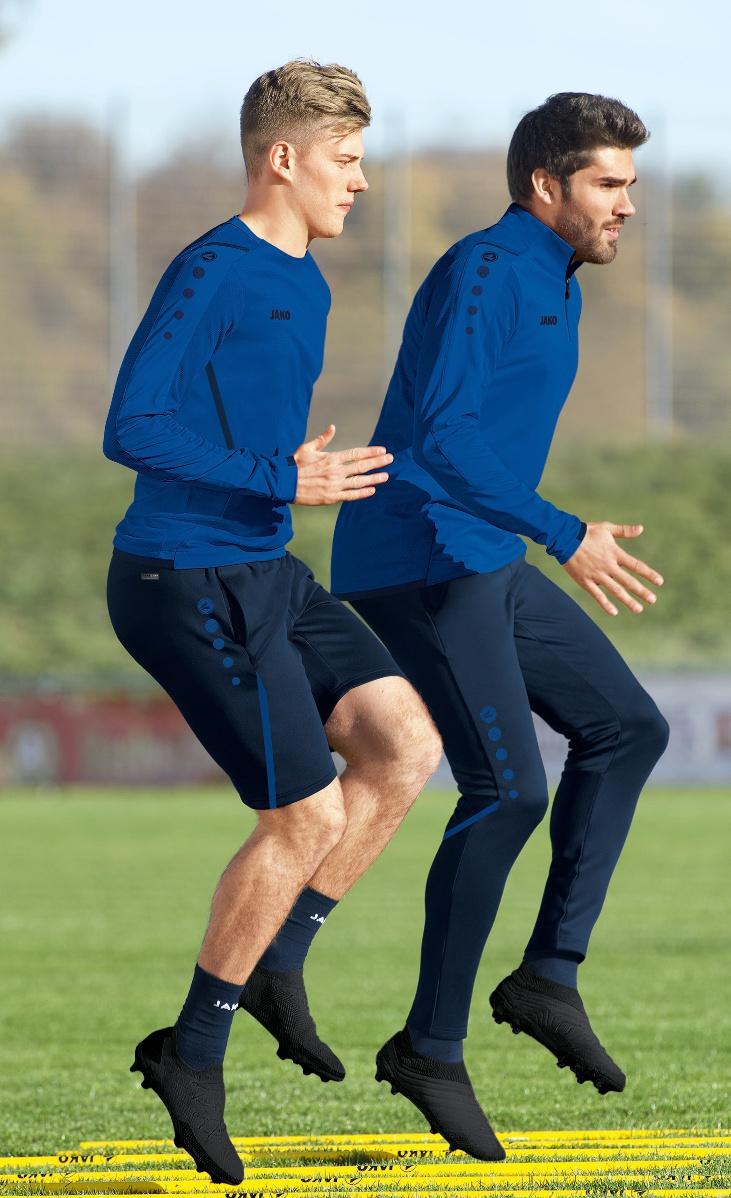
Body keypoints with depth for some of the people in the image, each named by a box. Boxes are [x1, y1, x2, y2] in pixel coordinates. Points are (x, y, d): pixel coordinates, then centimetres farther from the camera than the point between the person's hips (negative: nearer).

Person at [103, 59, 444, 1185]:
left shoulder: (306, 286, 14)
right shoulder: (209, 274, -16)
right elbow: (130, 430, -22)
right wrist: (282, 480, -23)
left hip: (266, 576, 9)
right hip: (186, 585, -9)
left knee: (406, 745, -3)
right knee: (311, 814, -10)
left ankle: (273, 964, 9)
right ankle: (194, 1053, 4)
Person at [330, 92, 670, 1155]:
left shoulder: (555, 287, 16)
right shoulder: (485, 273, -15)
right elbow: (438, 433, -25)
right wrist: (564, 537, -27)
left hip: (486, 566, 10)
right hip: (420, 564, -10)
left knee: (626, 728, 7)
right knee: (508, 787, -15)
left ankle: (550, 974, 6)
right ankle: (432, 1045, -7)